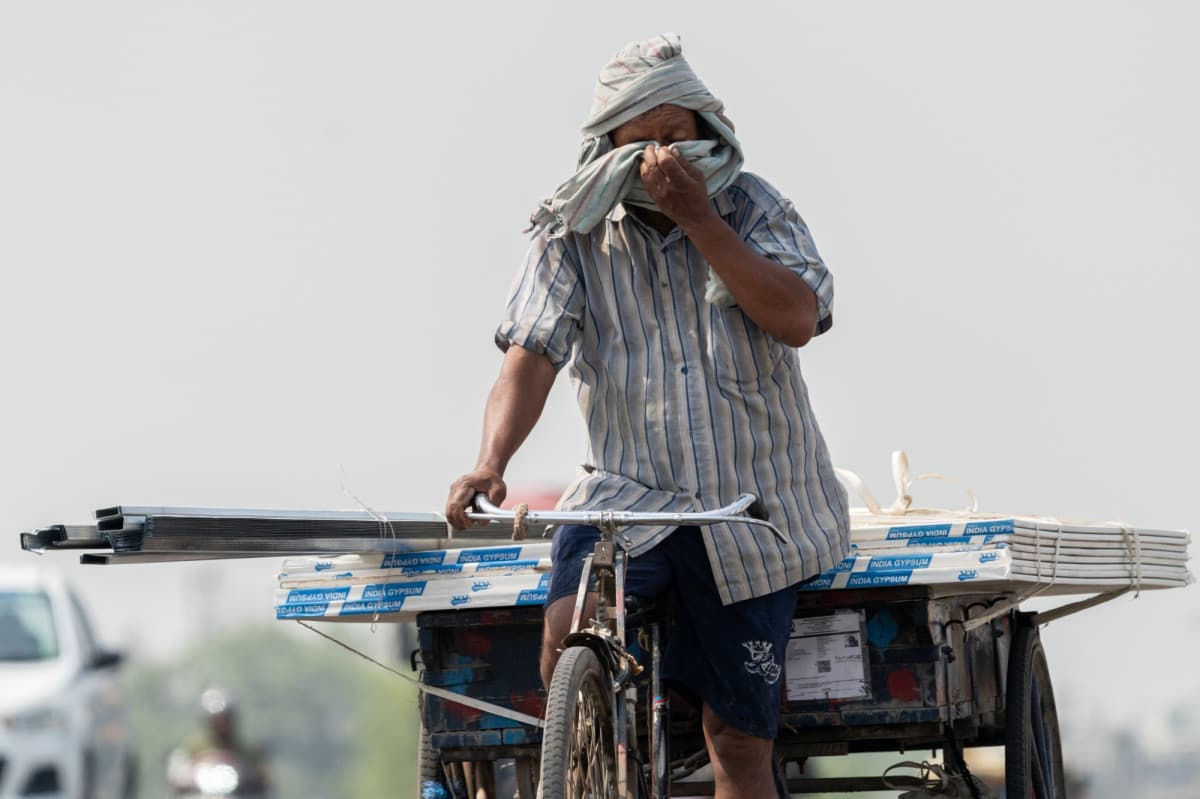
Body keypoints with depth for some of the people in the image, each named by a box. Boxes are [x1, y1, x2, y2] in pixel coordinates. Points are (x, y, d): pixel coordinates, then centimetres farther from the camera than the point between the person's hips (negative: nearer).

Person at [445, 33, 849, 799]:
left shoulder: (750, 205, 0)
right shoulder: (573, 234, -1)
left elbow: (797, 318, -15)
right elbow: (531, 355, -11)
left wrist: (696, 217, -20)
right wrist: (491, 461, -29)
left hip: (752, 511, 0)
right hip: (628, 494, 0)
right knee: (569, 631, -29)